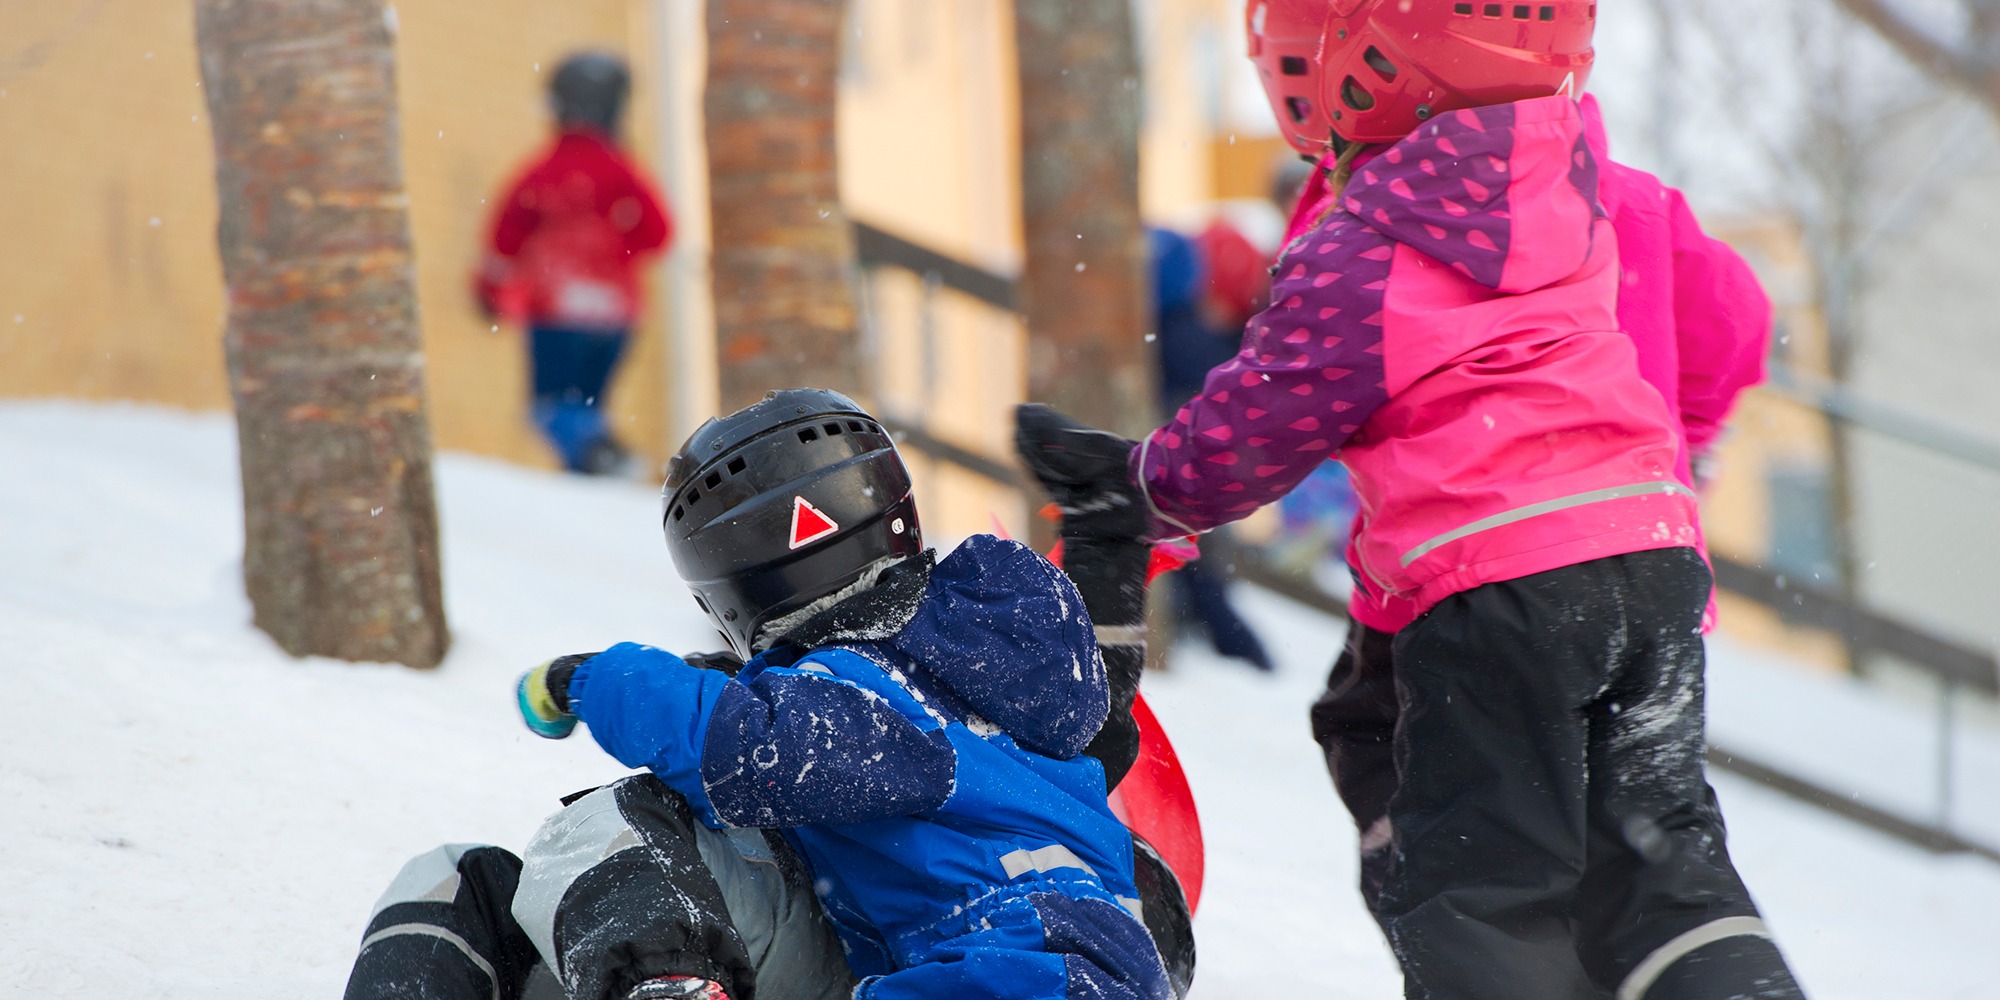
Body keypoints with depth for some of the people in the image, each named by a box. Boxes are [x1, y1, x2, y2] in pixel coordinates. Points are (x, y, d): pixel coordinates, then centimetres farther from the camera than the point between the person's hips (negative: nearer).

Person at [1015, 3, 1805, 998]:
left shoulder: (1355, 266, -9)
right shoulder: (1578, 193, 8)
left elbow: (1242, 440, 0)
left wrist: (1141, 482, 19)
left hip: (1497, 581, -7)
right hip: (1656, 549, 7)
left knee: (1472, 888, 1)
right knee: (1656, 846, 13)